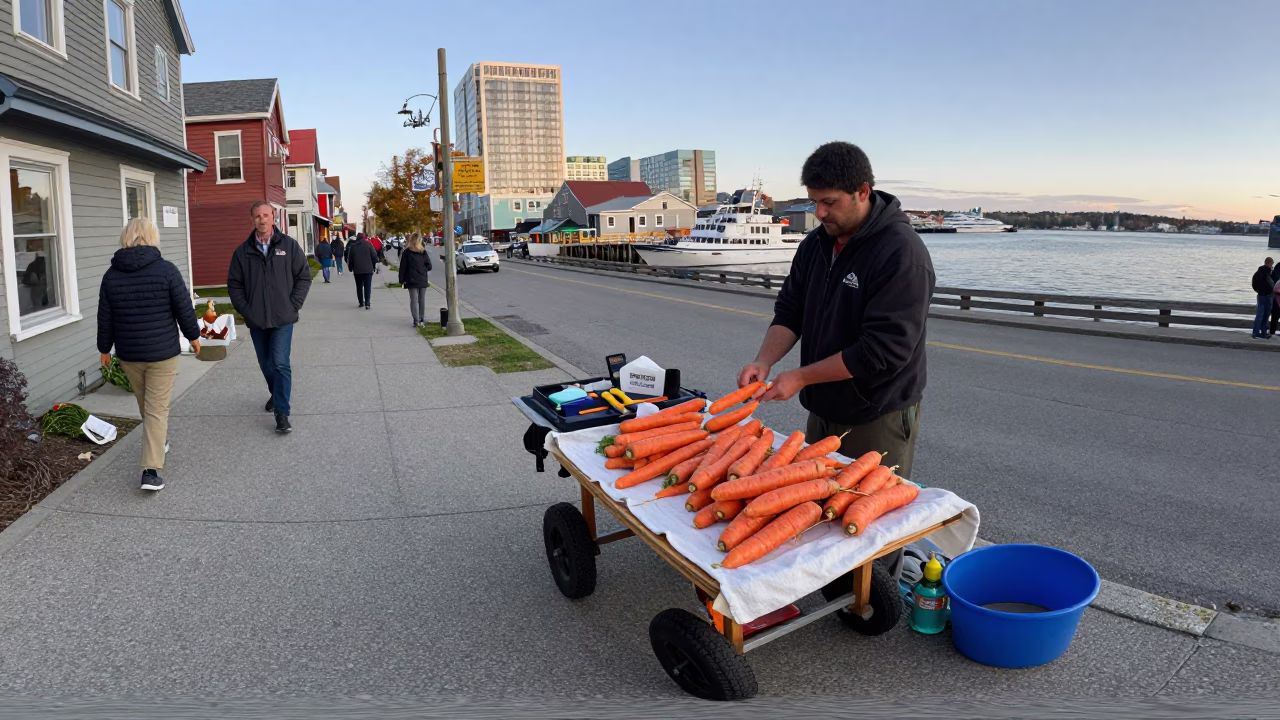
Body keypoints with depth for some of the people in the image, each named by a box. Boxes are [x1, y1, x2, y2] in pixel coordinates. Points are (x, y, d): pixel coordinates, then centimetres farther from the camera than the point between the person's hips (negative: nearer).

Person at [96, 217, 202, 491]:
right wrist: (193, 336, 8)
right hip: (162, 352, -4)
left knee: (146, 404, 23)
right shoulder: (166, 270, -11)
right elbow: (184, 309, -8)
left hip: (128, 354, 4)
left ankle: (158, 441, 45)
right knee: (157, 408, -1)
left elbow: (105, 318, 5)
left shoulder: (111, 274, 0)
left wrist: (104, 348, 17)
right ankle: (151, 471, -7)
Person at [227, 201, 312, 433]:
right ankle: (276, 394, 40)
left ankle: (282, 413, -6)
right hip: (256, 320, 3)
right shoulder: (243, 251, 3)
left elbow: (304, 276, 1)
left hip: (282, 318, -3)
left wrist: (294, 304, -6)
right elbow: (234, 283, 8)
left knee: (280, 364, -10)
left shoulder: (289, 246, -1)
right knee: (266, 365, 15)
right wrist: (244, 309, -2)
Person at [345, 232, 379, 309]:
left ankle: (361, 302, 19)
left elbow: (350, 259, 6)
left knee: (359, 287, 14)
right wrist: (373, 266, 9)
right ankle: (367, 303, -14)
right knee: (367, 287, -3)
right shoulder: (368, 245, -2)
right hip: (368, 269, -2)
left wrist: (350, 268, 16)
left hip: (357, 270, 2)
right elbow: (374, 256, -3)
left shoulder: (352, 246, 4)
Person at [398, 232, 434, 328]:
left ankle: (416, 321, -6)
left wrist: (402, 280, 0)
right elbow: (429, 266, -1)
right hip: (423, 280, 2)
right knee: (422, 300, 9)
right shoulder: (423, 252, -1)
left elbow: (402, 267, -5)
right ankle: (422, 320, 11)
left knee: (414, 301, 0)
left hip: (411, 280, -2)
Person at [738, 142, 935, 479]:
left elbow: (883, 349, -25)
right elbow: (789, 312, 6)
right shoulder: (816, 243, 4)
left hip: (878, 421, -7)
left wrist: (801, 377, -22)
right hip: (822, 412, 7)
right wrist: (763, 361, -13)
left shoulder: (902, 253, -21)